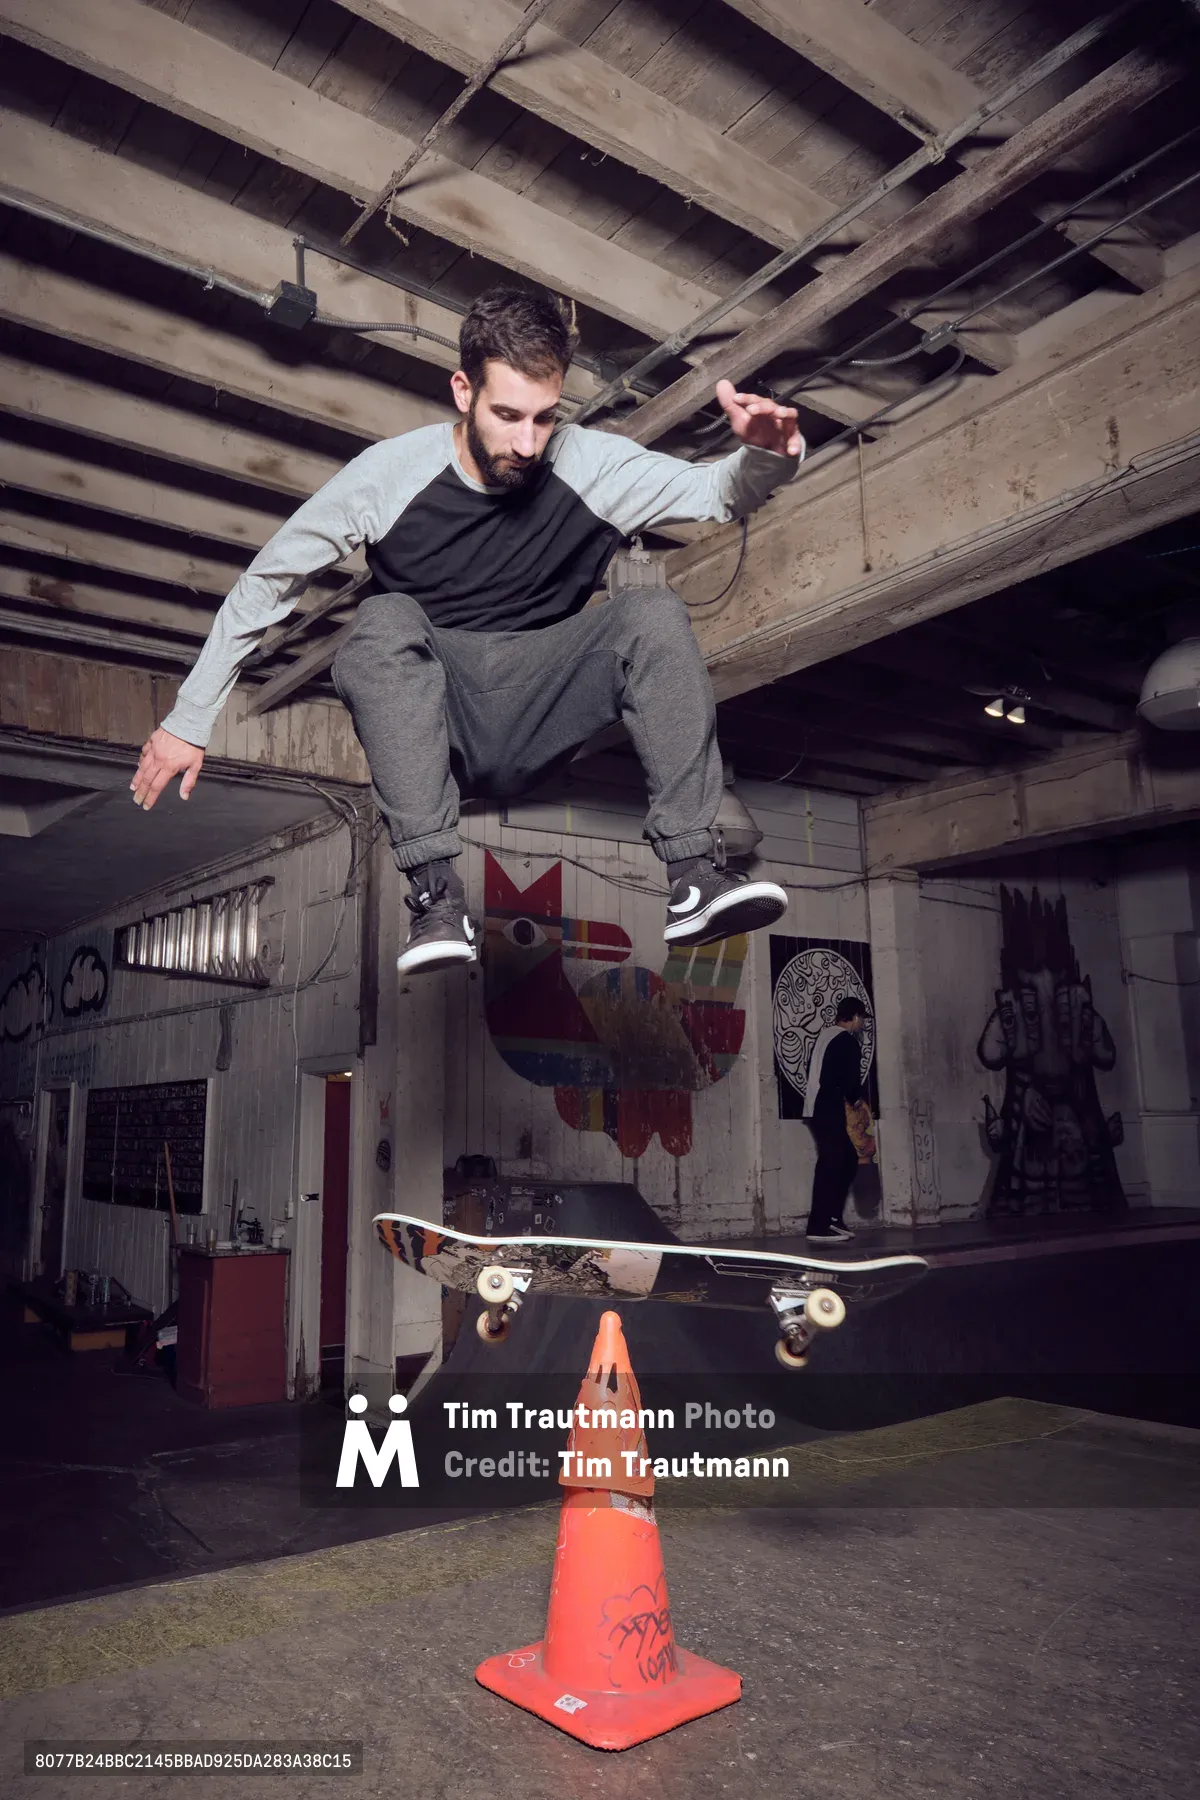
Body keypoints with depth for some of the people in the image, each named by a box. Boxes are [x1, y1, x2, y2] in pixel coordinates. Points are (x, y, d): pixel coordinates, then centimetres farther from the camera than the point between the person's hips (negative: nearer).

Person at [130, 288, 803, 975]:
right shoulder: (388, 473, -7)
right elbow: (266, 582, 1)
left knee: (655, 613, -21)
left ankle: (696, 873, -30)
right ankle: (437, 893, -37)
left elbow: (721, 491, -4)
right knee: (388, 620, -32)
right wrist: (188, 722, 2)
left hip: (538, 727, 1)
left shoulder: (592, 465, -4)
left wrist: (767, 454, -29)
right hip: (425, 724, -1)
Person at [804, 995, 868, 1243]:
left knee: (848, 1159, 16)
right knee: (830, 1164, -7)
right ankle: (818, 1227, -8)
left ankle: (832, 1216, 15)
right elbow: (851, 1079, -12)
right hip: (829, 1111, -9)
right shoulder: (847, 1041, -9)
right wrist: (855, 1099, 8)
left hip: (819, 1108, 9)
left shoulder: (825, 1036, 17)